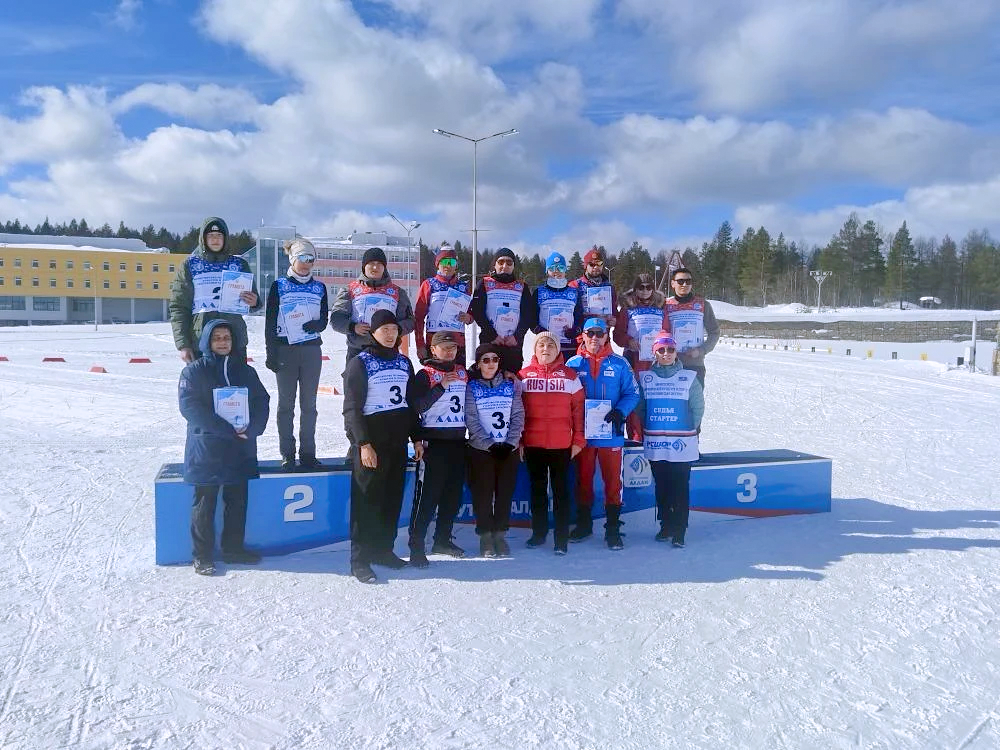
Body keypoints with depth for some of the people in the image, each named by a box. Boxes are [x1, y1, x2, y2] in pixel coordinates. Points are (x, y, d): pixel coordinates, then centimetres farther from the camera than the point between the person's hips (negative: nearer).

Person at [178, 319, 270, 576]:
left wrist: (251, 428, -13)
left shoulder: (245, 371, 12)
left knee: (238, 501, 10)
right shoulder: (194, 371, -1)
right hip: (206, 450, -4)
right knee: (204, 503, 3)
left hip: (241, 450, 4)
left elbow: (262, 401, 6)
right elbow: (190, 406, -12)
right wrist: (226, 429, -19)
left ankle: (234, 548, 24)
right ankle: (203, 555, 13)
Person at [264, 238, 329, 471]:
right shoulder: (279, 286, 2)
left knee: (309, 403, 5)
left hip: (311, 349, 2)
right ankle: (287, 455, 7)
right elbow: (270, 323, 0)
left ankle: (308, 454, 11)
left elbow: (323, 320, 10)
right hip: (285, 349, -2)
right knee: (286, 404, 2)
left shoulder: (319, 287, 10)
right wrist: (271, 353, -6)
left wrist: (315, 325, -14)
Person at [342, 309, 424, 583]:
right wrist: (363, 443, -16)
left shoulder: (404, 362, 14)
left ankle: (383, 549, 20)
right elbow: (352, 407, -9)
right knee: (367, 499, -5)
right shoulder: (360, 363, -4)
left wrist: (416, 437, 13)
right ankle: (360, 559, 0)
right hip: (370, 440, -6)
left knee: (393, 497, 9)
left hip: (397, 440, 6)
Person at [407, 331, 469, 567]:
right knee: (429, 494, -9)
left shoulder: (462, 373, 15)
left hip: (459, 441, 6)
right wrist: (441, 386, -20)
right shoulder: (425, 374, -3)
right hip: (436, 441, -6)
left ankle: (443, 539, 23)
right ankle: (416, 545, -4)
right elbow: (417, 406, -15)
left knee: (454, 493, 10)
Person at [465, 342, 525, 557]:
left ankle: (500, 534, 16)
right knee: (483, 494, 0)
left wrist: (510, 443, -9)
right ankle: (485, 536, 11)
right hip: (481, 450, -2)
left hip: (509, 450, 2)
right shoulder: (471, 387, 1)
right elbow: (471, 420, -6)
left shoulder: (511, 384, 8)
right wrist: (490, 445, -13)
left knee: (505, 493, 5)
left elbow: (518, 416, 3)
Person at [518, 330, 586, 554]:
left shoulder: (570, 375, 3)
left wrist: (578, 440, -3)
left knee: (561, 490, 3)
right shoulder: (524, 375, 5)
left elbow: (578, 408, 1)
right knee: (537, 489, 13)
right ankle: (539, 532, 25)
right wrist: (518, 440, 2)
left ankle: (561, 538, 7)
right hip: (532, 444, 2)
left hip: (562, 445, -1)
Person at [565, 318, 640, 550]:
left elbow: (632, 393, 1)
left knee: (613, 482, 2)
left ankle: (613, 529, 11)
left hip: (611, 433, -1)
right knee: (583, 480, 12)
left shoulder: (619, 364, 2)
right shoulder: (573, 364, 4)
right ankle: (583, 524, 26)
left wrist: (620, 412, -16)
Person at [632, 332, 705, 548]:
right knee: (661, 487, 11)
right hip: (655, 442, 2)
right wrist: (644, 430, 5)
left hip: (682, 442, -2)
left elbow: (698, 407, 4)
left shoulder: (689, 377, 0)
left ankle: (679, 531, 6)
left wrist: (692, 430, 4)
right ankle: (665, 526, 24)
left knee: (681, 487, -1)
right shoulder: (645, 377, 4)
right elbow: (639, 406, 8)